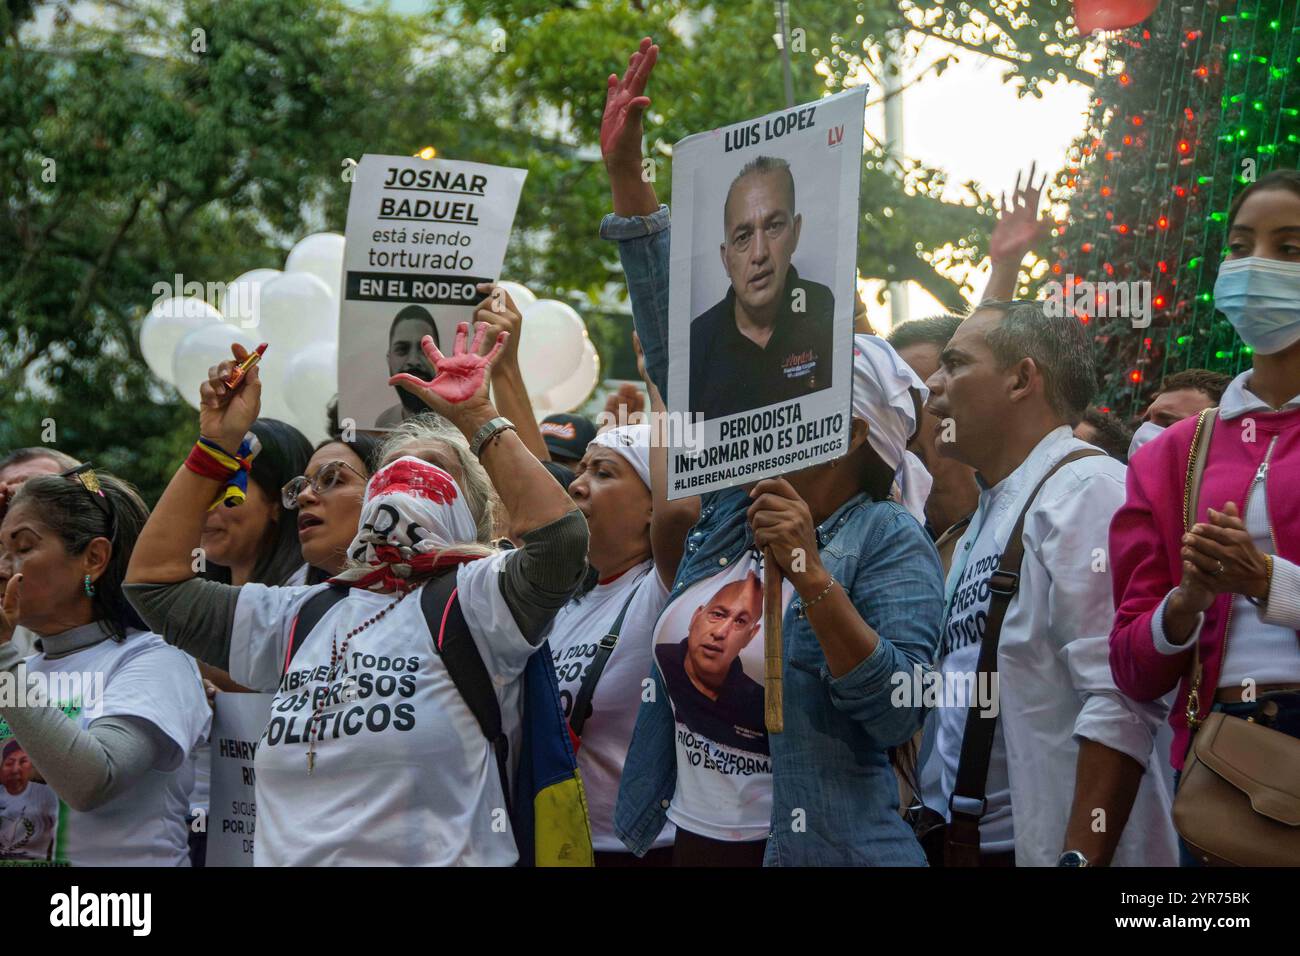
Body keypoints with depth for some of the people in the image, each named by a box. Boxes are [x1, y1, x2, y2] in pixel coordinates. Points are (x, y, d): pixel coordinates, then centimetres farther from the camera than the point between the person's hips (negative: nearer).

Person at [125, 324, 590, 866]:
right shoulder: (303, 617, 14)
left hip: (436, 858, -5)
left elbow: (560, 536, -20)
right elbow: (154, 578, 15)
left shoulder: (471, 601, -2)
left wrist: (476, 418, -15)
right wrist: (216, 444, 10)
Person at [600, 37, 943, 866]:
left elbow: (899, 712, -22)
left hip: (819, 848, -5)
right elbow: (677, 350, 3)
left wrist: (812, 577, -29)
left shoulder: (888, 540, -11)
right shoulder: (737, 501, 3)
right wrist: (627, 176, 0)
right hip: (692, 836, 6)